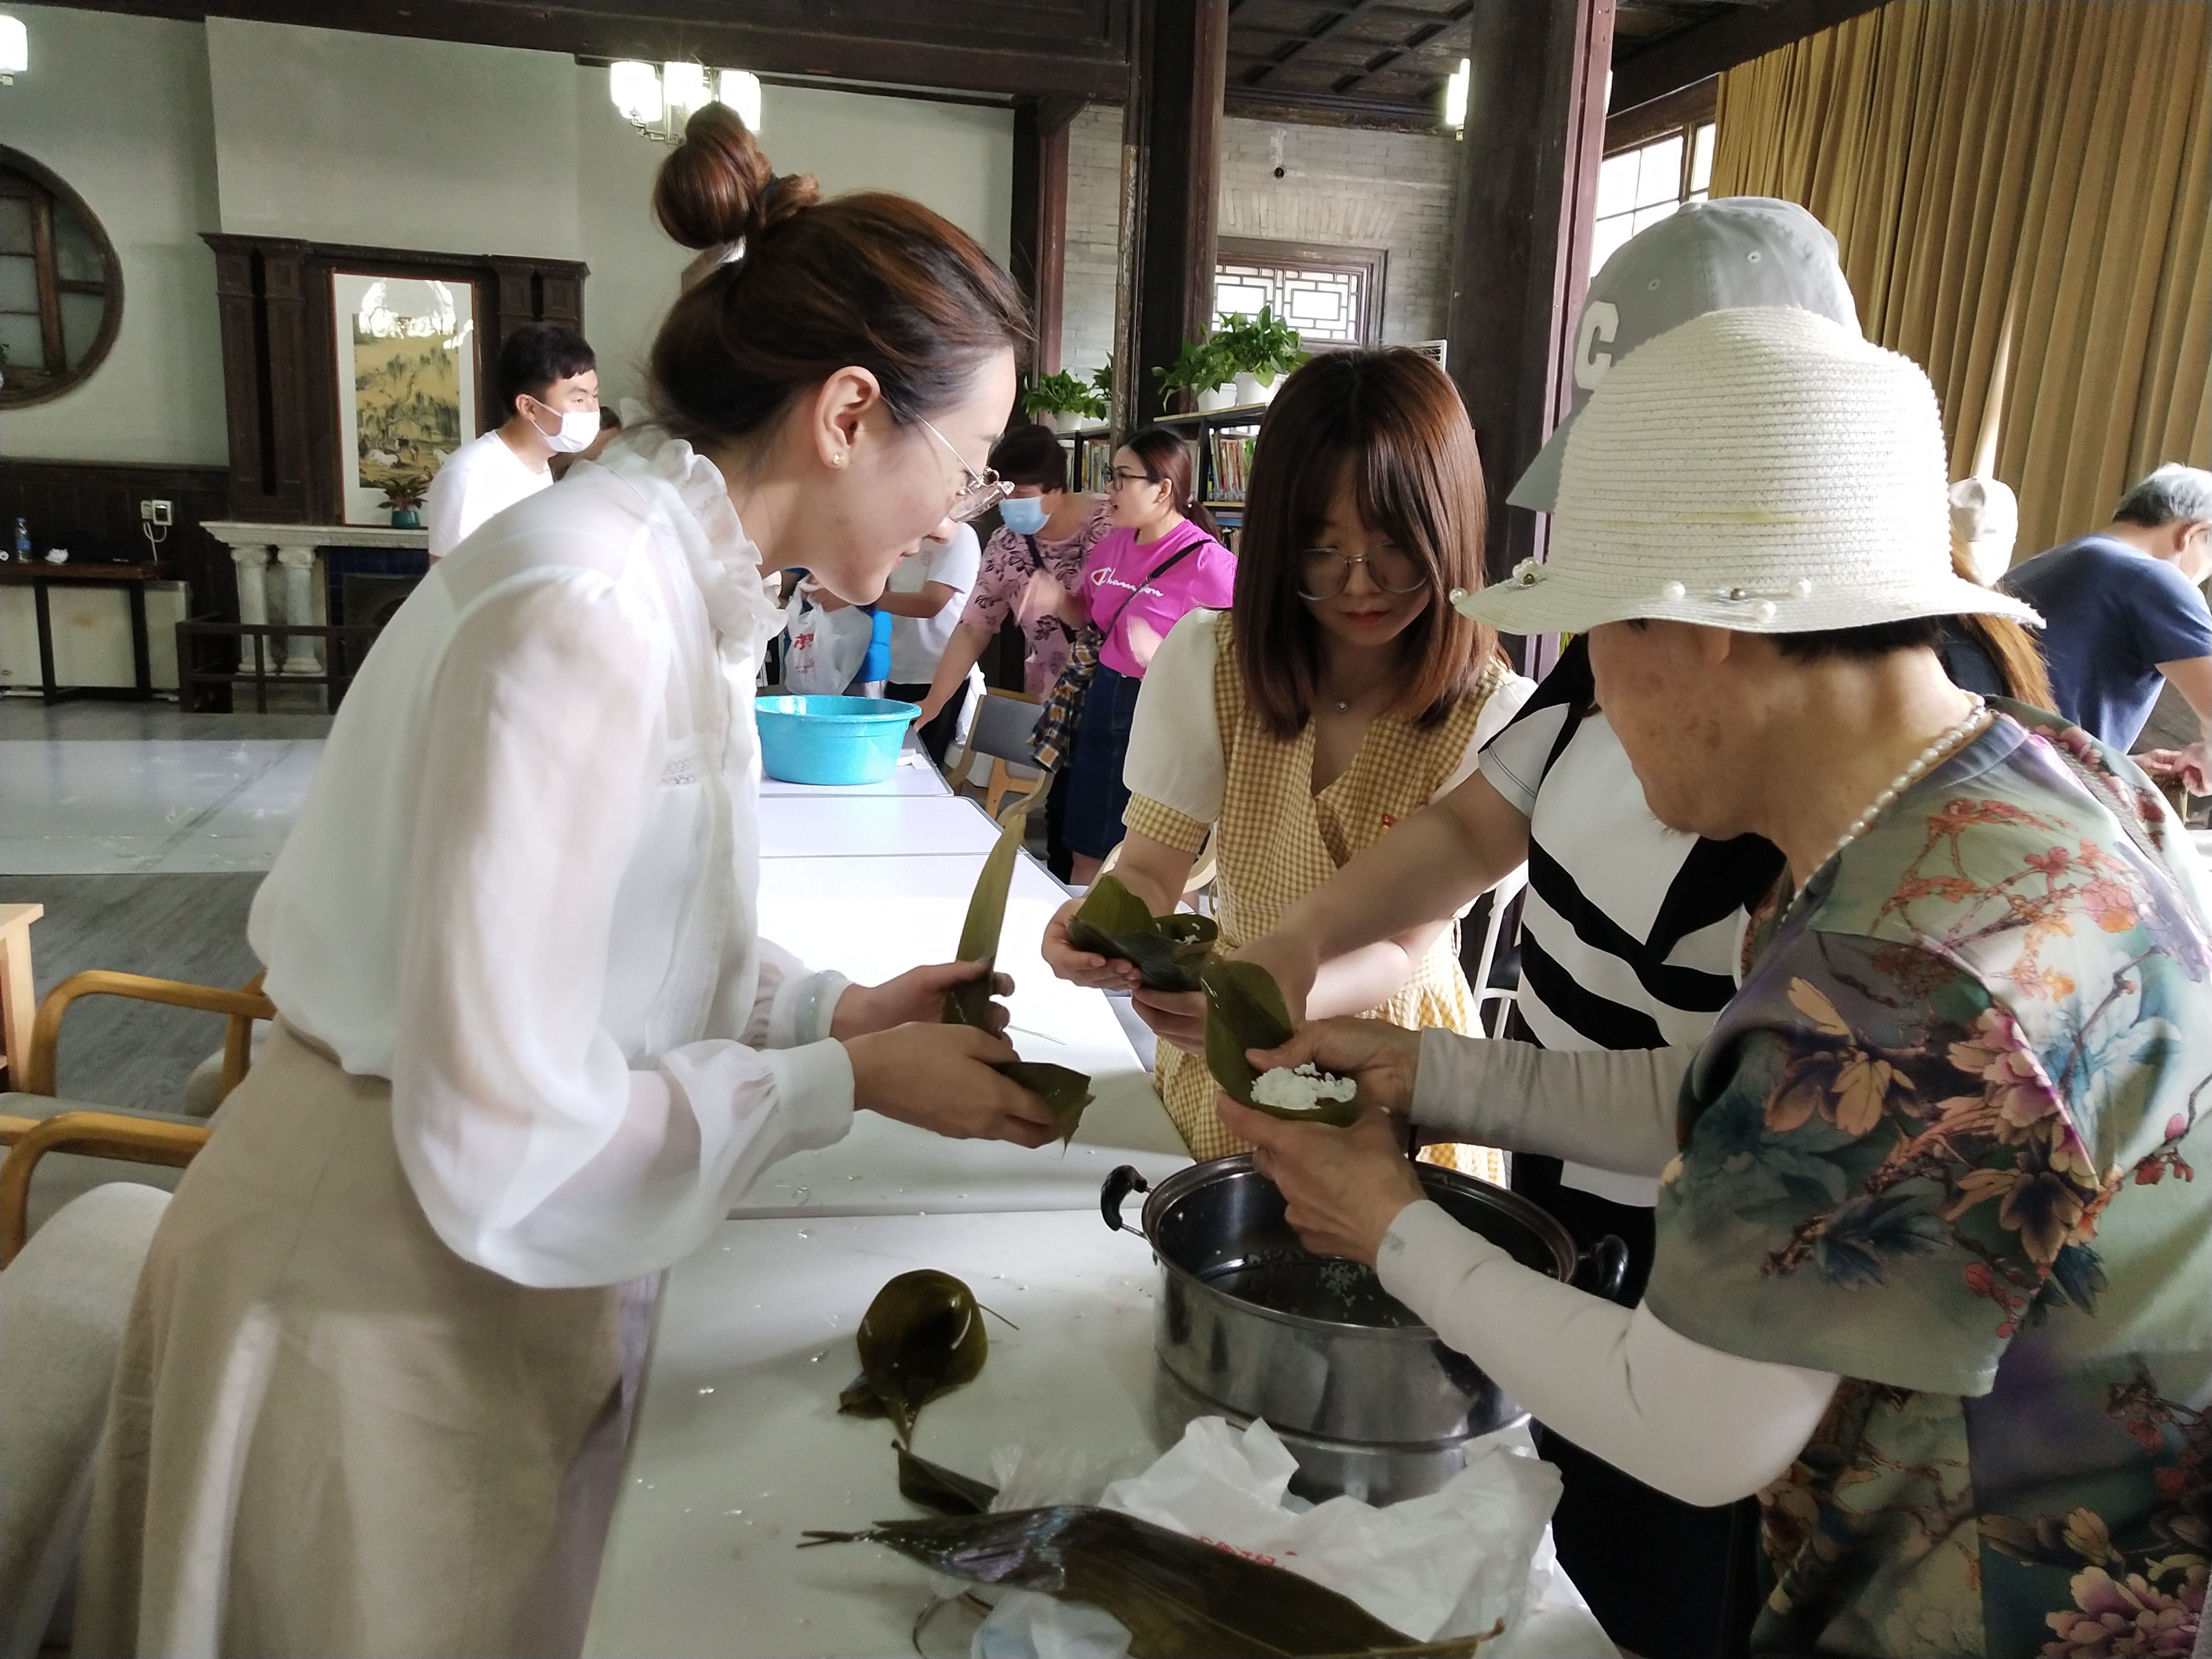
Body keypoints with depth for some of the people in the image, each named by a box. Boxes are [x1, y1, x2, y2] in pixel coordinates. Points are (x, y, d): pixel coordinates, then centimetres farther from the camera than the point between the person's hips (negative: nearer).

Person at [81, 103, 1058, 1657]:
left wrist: (834, 1007, -3)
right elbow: (503, 1147, -27)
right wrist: (848, 1084, -17)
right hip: (379, 1298, -8)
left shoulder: (676, 581, 0)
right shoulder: (587, 611, -28)